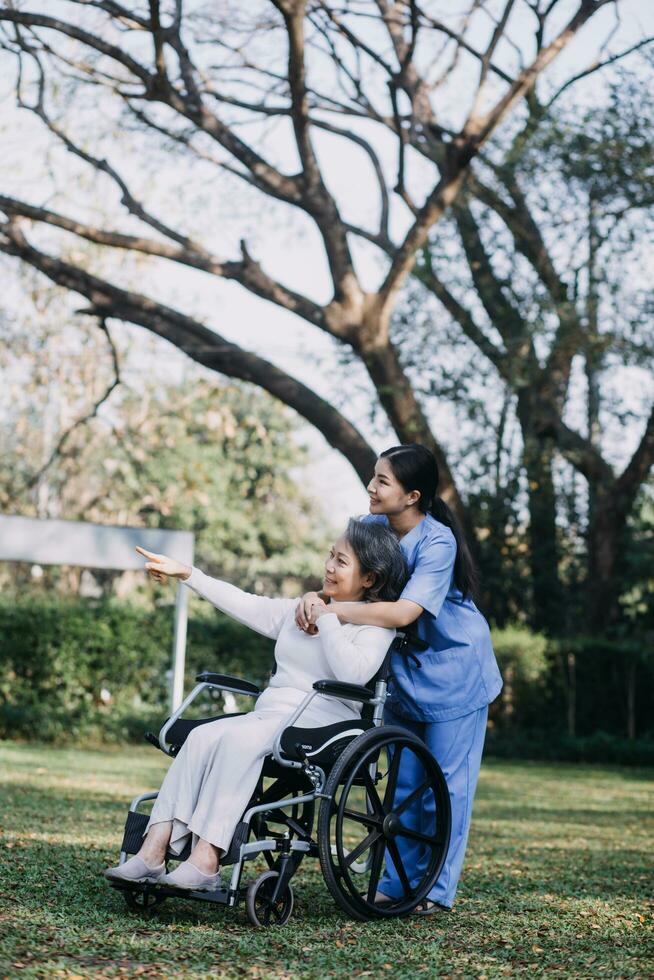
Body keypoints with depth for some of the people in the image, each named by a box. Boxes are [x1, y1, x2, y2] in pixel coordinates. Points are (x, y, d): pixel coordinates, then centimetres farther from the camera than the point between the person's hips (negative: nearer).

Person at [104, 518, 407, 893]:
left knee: (239, 738, -33)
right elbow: (247, 605, 26)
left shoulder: (377, 624, 0)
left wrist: (327, 617, -11)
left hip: (321, 722, -7)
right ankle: (154, 850, -32)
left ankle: (206, 861, -40)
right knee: (203, 736, -22)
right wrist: (187, 574, 24)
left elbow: (353, 673, -18)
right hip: (269, 714, 7)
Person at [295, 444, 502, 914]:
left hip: (453, 672, -6)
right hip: (404, 674, 6)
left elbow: (404, 612, -35)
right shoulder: (372, 528, -6)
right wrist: (314, 598, -27)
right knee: (403, 783, 10)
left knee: (446, 785, 0)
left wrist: (331, 611, -36)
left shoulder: (437, 542, -26)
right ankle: (397, 882, 18)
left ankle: (436, 889, 10)